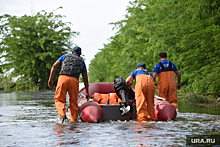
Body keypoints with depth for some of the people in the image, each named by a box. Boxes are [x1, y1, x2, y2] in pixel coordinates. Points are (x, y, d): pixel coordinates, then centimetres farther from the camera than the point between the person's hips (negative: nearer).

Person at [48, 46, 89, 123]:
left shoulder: (65, 56, 26)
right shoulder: (82, 61, 27)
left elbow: (54, 66, 13)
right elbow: (85, 78, 23)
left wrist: (50, 79, 11)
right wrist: (87, 92, 27)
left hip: (63, 78, -1)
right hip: (74, 81, 1)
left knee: (59, 99, 8)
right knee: (73, 102, 11)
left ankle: (63, 115, -15)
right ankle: (73, 121, 6)